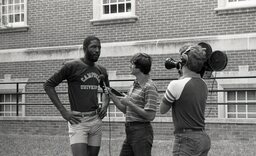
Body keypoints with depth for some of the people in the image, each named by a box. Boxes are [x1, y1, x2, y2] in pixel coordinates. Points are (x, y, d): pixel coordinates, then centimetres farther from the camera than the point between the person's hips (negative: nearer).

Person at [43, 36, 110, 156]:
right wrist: (63, 111, -11)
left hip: (96, 120, 6)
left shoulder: (101, 70, 11)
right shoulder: (71, 66, -7)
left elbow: (107, 90, 30)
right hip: (78, 120, -6)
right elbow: (48, 85, -6)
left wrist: (105, 106, 9)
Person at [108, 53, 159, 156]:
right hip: (130, 131, 9)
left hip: (141, 132, -9)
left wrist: (129, 103, -16)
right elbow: (125, 110, 17)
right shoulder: (135, 85, 13)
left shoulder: (149, 87, -14)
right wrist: (112, 97, 5)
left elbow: (150, 116, -19)